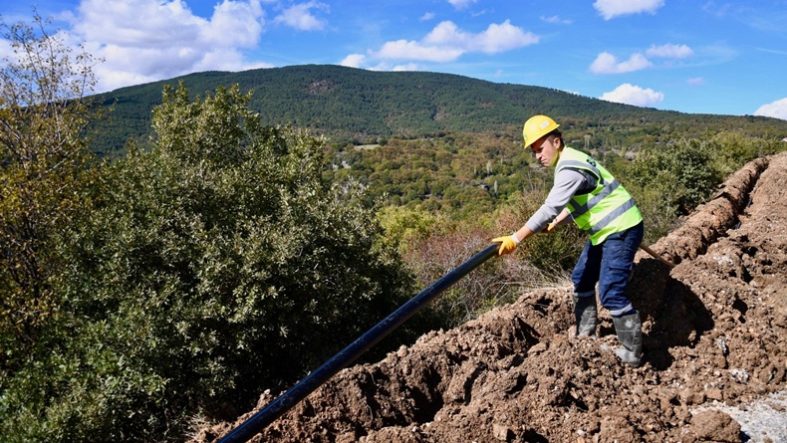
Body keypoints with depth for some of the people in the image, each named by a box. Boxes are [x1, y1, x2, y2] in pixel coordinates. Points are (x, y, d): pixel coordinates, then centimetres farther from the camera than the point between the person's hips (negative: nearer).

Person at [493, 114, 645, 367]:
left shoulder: (570, 169, -23)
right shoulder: (569, 162, 9)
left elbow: (549, 209, -31)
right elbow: (574, 201, 23)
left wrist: (515, 238, -32)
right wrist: (556, 223, 29)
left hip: (621, 230, -11)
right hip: (606, 230, 11)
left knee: (610, 293, -11)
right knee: (581, 279, 17)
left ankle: (632, 353, 3)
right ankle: (585, 333, 30)